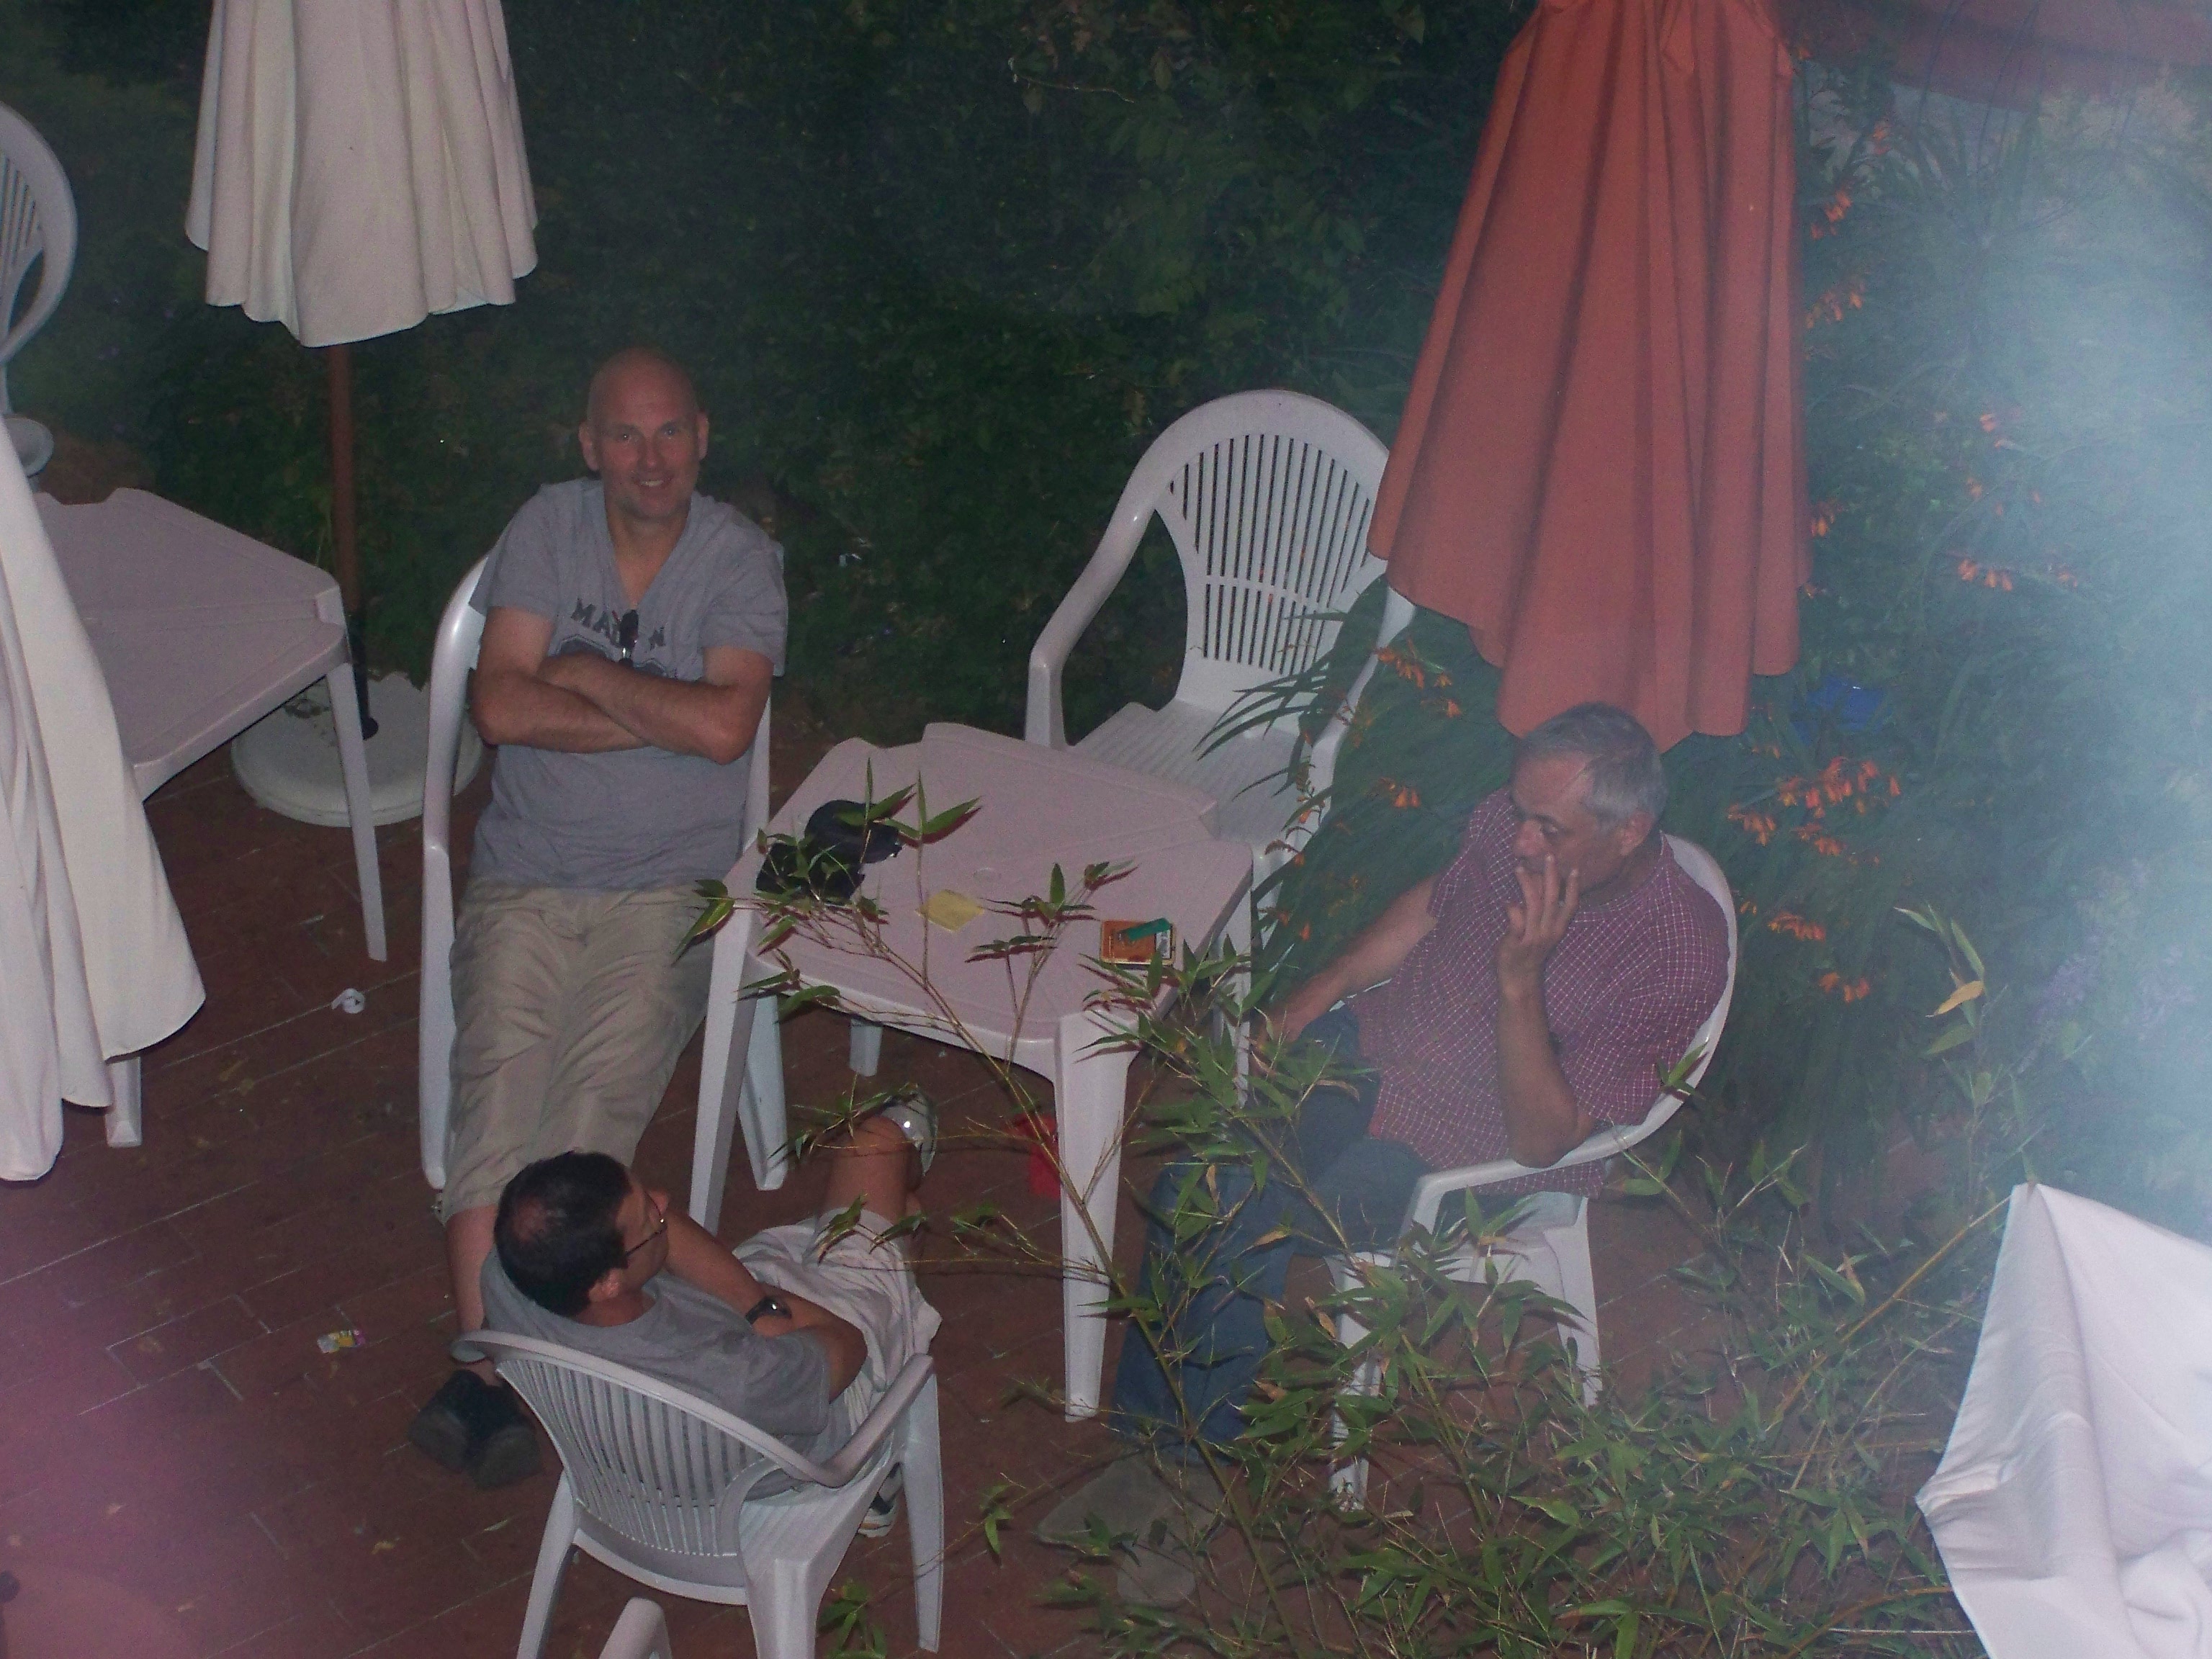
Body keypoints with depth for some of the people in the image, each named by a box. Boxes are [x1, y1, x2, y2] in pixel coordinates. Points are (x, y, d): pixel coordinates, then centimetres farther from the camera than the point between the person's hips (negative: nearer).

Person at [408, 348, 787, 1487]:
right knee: (498, 1084, -20)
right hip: (525, 876, 2)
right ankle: (487, 1361, -25)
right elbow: (501, 705, -6)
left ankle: (486, 1372, -19)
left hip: (667, 889, -1)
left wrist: (583, 673, -8)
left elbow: (725, 726, -17)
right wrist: (664, 716, -11)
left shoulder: (741, 560, -1)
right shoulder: (548, 527, 5)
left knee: (595, 1102, -21)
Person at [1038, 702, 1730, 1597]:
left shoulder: (1681, 952, -24)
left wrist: (1521, 979, -35)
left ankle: (1171, 1468, -1)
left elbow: (1543, 1139, -23)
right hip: (1380, 1038, 6)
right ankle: (1147, 1441, -7)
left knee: (1249, 1228, -23)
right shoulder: (1513, 824, -9)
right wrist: (1306, 1002, 5)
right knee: (1197, 1179, -18)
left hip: (1472, 1151, -5)